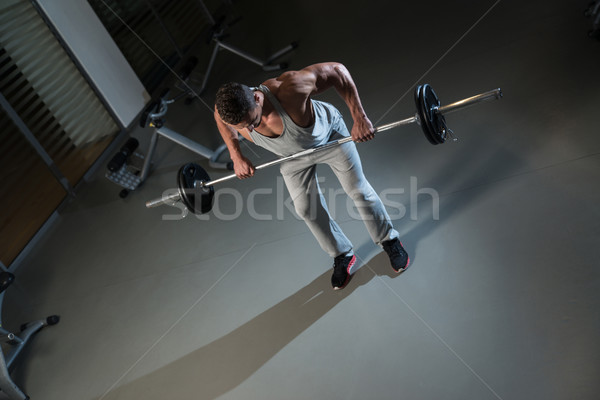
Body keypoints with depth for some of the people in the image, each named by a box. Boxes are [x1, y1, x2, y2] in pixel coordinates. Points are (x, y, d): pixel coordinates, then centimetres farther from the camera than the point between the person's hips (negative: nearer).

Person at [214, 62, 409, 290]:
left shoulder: (289, 89, -46)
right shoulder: (230, 113, -32)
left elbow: (336, 70, -32)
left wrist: (359, 117, -35)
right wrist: (236, 157, -9)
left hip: (328, 134, -3)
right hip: (292, 156, 4)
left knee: (358, 190, 9)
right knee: (306, 209, 10)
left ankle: (389, 241, 36)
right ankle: (342, 256, 35)